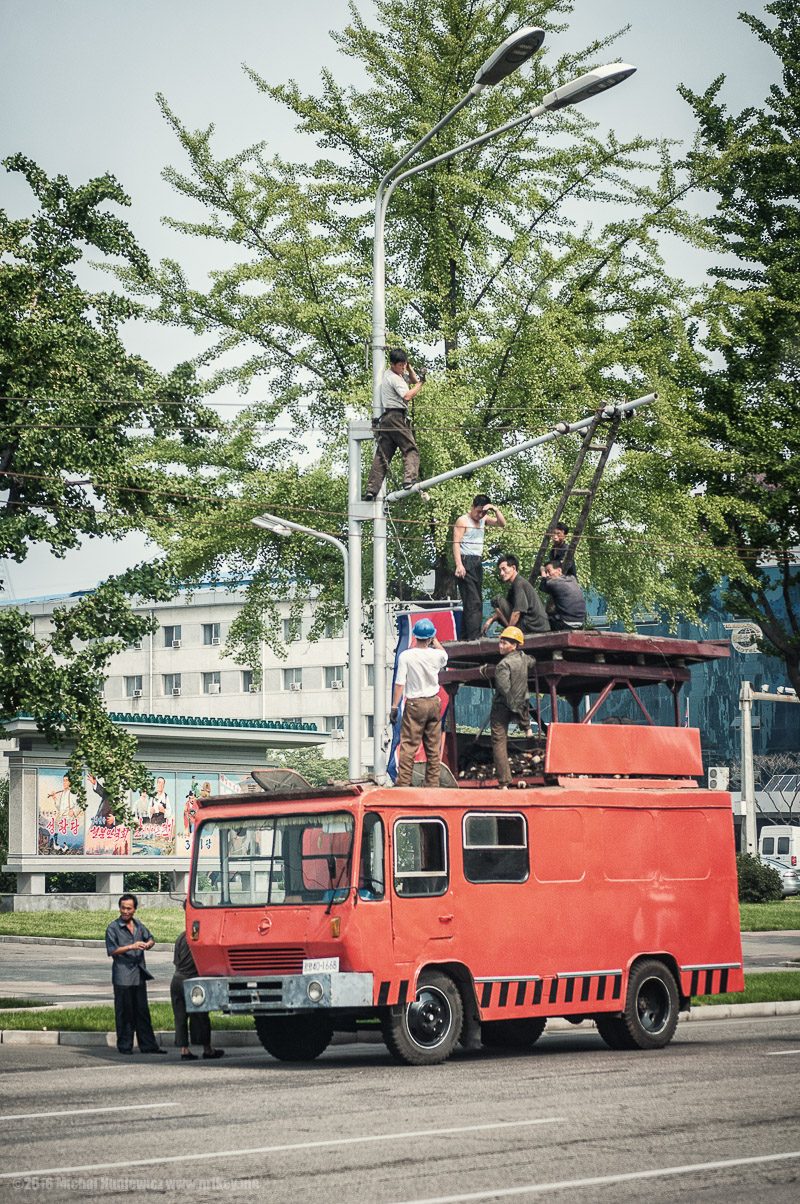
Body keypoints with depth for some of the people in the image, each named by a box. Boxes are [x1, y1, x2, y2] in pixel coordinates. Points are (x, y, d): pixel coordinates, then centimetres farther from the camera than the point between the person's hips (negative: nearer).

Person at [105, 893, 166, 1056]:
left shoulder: (138, 925, 13)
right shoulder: (113, 928, -4)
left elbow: (150, 939, 26)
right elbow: (112, 950, -11)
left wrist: (148, 944, 2)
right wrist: (131, 947, -18)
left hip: (139, 975, 5)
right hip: (122, 977, -5)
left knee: (142, 1012, 8)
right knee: (124, 1013, -1)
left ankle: (148, 1045, 10)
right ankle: (125, 1046, 6)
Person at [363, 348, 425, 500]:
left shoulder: (394, 374, 22)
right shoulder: (394, 378, -8)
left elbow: (413, 381, 31)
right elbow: (407, 396, -19)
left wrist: (409, 368, 15)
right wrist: (420, 383, -10)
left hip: (385, 419, 9)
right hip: (396, 416, -9)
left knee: (382, 455, 4)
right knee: (411, 449, -11)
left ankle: (371, 490, -3)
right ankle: (409, 479, -30)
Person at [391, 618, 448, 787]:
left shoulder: (406, 656, -12)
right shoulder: (436, 655, -3)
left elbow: (399, 683, -12)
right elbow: (444, 655, 24)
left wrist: (394, 707, -6)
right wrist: (435, 641, 31)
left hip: (414, 704, -3)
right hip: (434, 703, 3)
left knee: (408, 745, -2)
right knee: (434, 748, 9)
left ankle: (403, 782, -7)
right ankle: (432, 783, 13)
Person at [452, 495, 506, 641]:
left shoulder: (484, 519, 15)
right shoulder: (463, 521, -6)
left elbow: (502, 523, 16)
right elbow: (456, 543, -13)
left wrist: (496, 510, -1)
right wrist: (459, 565, -23)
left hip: (478, 563, 8)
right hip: (466, 562, -8)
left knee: (476, 601, 7)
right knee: (473, 601, -15)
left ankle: (465, 636, 9)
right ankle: (473, 636, -19)